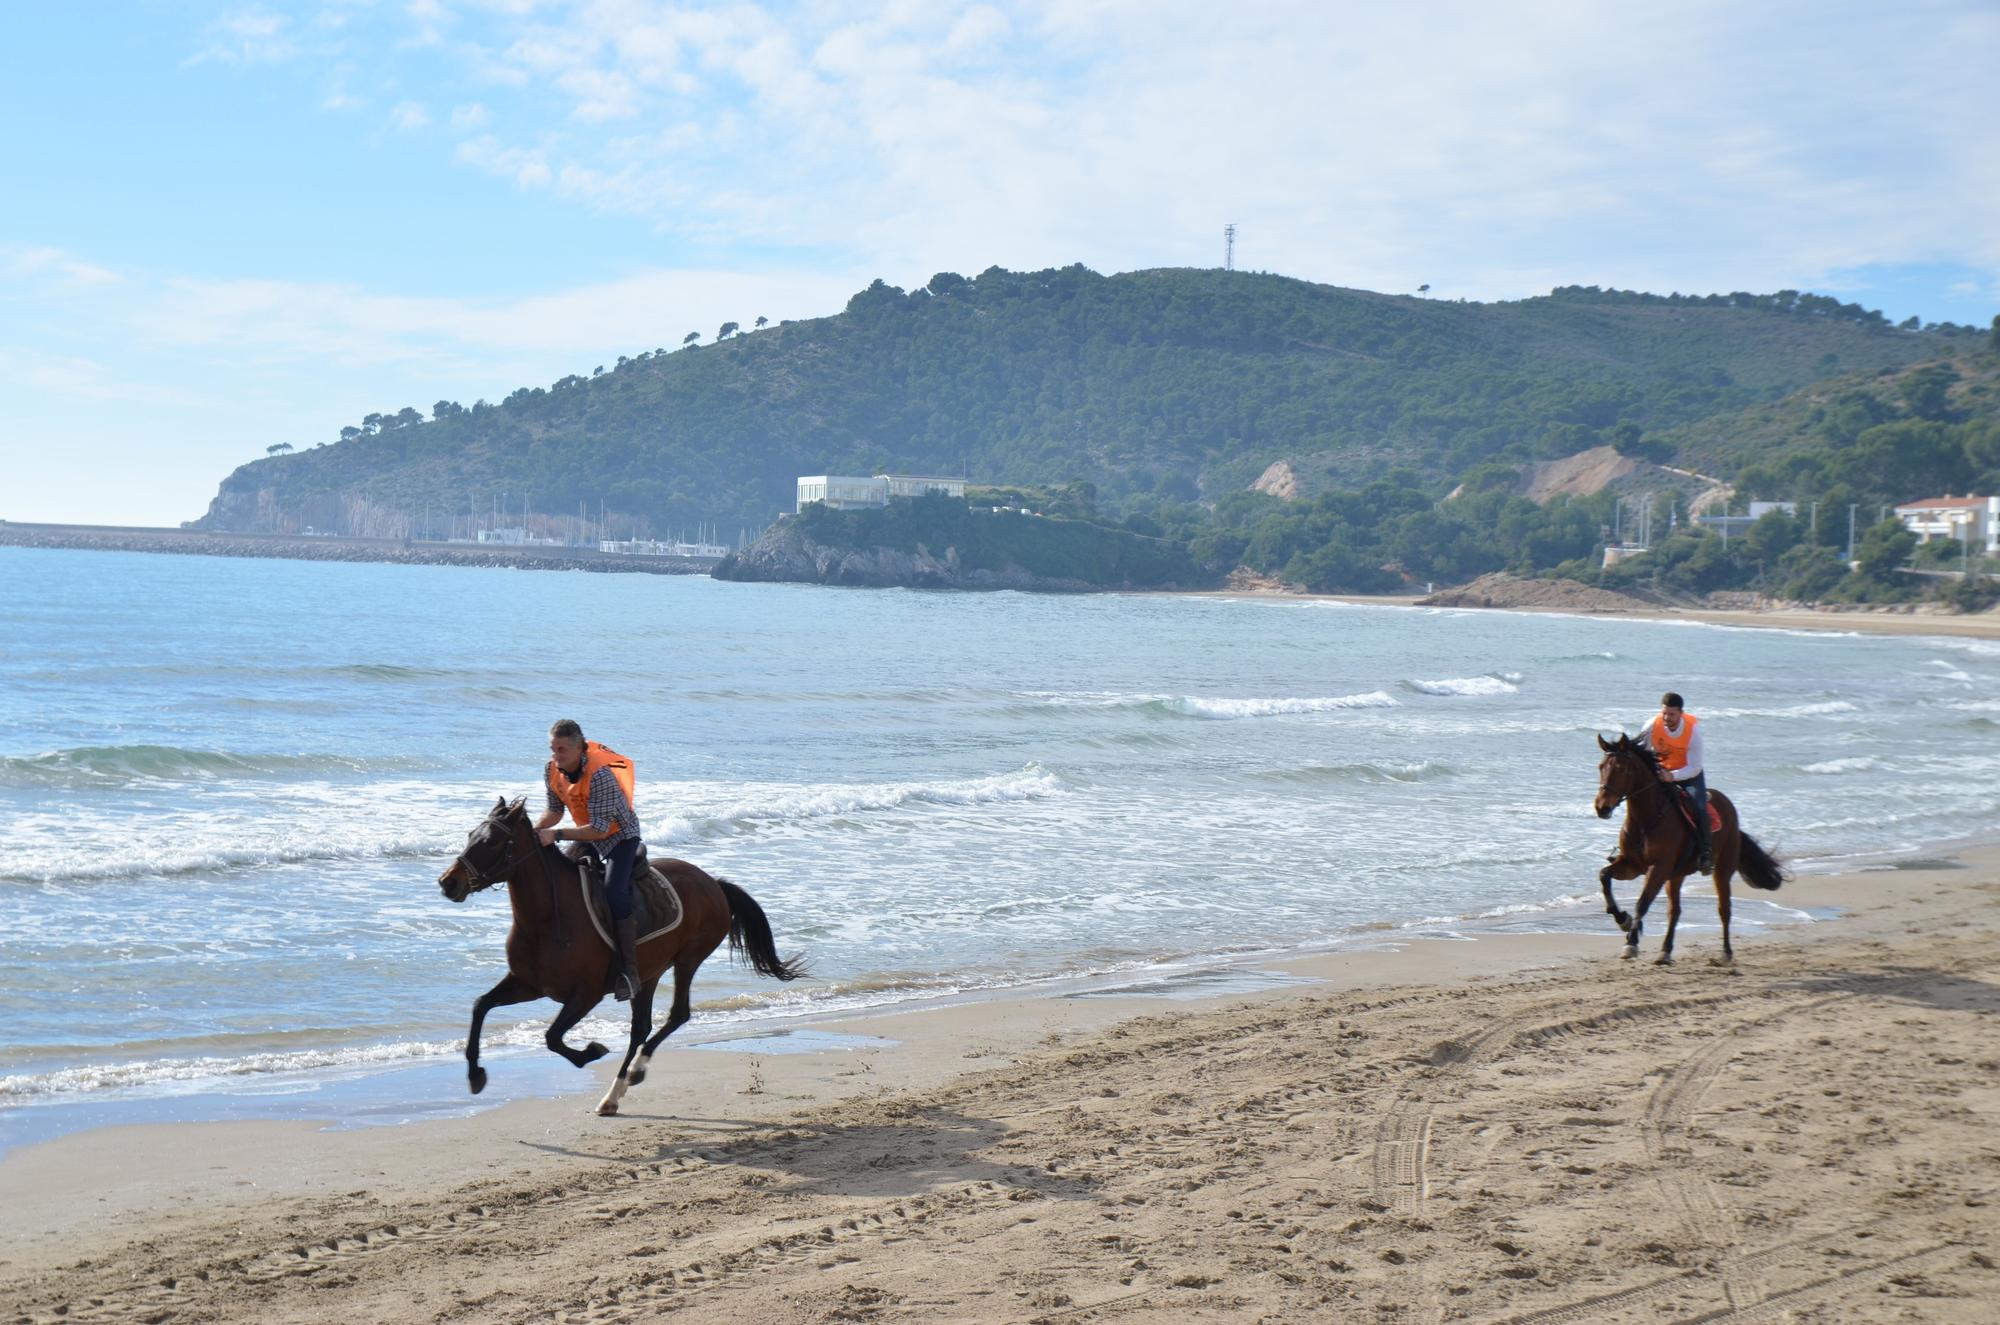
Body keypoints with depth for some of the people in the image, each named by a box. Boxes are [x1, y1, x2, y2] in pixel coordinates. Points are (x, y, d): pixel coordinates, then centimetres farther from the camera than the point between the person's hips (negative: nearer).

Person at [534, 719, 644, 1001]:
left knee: (614, 893, -25)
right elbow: (555, 810, 3)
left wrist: (556, 835, -37)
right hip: (588, 836, 8)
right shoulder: (553, 770, -10)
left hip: (620, 836, -8)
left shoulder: (600, 775, -34)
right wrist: (536, 829, -17)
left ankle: (629, 972, -21)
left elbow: (599, 829, -33)